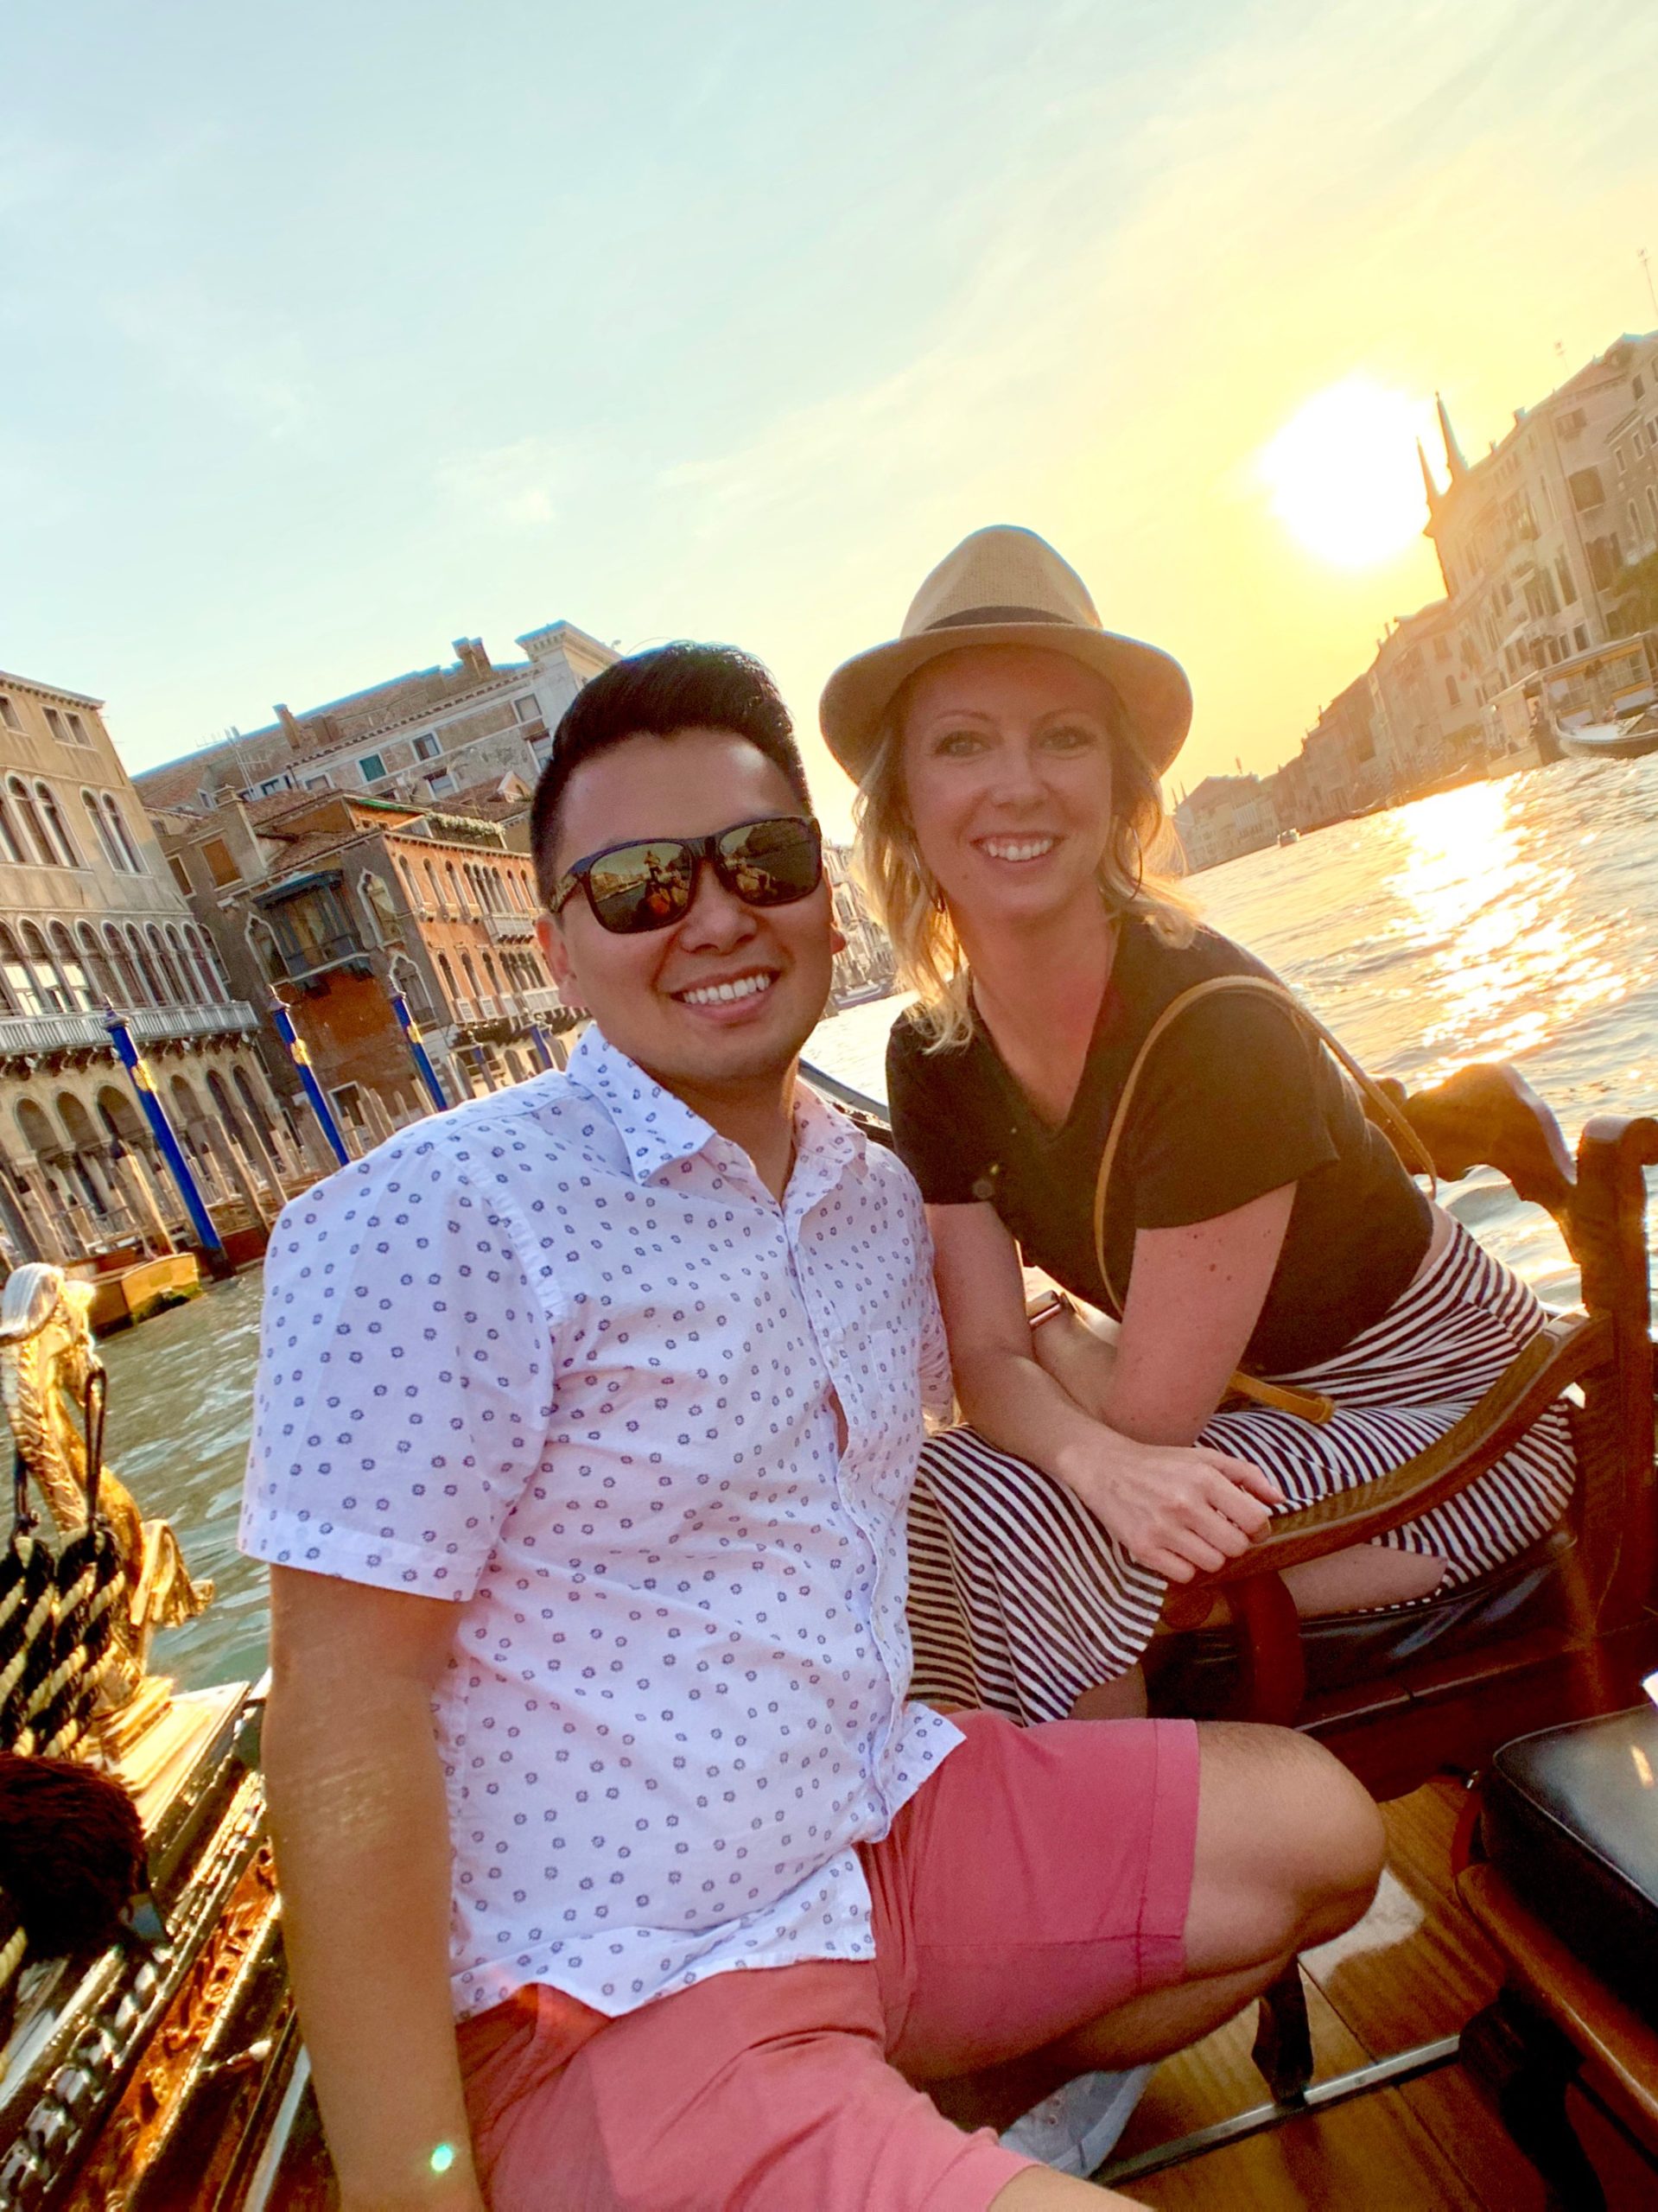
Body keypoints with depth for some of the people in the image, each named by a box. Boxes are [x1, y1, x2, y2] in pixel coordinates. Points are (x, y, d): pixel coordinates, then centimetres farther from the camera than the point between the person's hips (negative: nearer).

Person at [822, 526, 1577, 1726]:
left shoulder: (1216, 1028, -29)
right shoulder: (933, 1056, -8)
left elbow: (1149, 1414, -24)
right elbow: (986, 1358, -11)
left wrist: (1051, 1334, -5)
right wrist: (1098, 1460, -30)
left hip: (1451, 1418, -5)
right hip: (1252, 1412, 6)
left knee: (996, 1511, -23)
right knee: (911, 1502, -13)